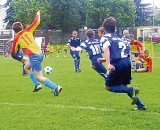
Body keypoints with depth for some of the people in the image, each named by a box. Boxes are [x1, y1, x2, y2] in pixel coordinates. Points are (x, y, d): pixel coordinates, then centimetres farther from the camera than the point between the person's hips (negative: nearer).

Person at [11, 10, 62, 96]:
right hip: (40, 53, 7)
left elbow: (13, 54, 7)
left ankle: (55, 87, -20)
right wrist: (38, 14, 33)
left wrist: (21, 58, 23)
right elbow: (37, 22, 14)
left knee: (39, 77, -2)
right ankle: (37, 85, 21)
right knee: (26, 67, 30)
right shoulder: (27, 31, 10)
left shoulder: (16, 38, 2)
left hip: (34, 56, -7)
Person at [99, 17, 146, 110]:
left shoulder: (105, 38, 3)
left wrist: (108, 64, -30)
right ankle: (140, 105, 18)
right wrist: (104, 59, 38)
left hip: (118, 64, -7)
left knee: (108, 87, 9)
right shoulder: (118, 38, 24)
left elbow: (106, 48, -19)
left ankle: (132, 90, -10)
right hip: (127, 61, 7)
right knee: (124, 85, 25)